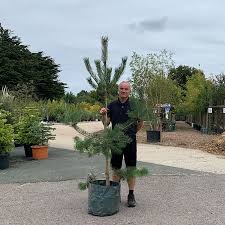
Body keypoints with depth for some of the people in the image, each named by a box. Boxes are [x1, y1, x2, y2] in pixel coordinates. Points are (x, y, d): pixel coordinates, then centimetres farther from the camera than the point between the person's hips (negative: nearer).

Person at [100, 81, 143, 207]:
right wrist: (103, 115, -16)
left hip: (130, 141, -1)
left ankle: (131, 195, 12)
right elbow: (106, 123, 0)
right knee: (116, 168, 9)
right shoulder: (112, 105, 6)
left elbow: (139, 124, 9)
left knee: (131, 168, 3)